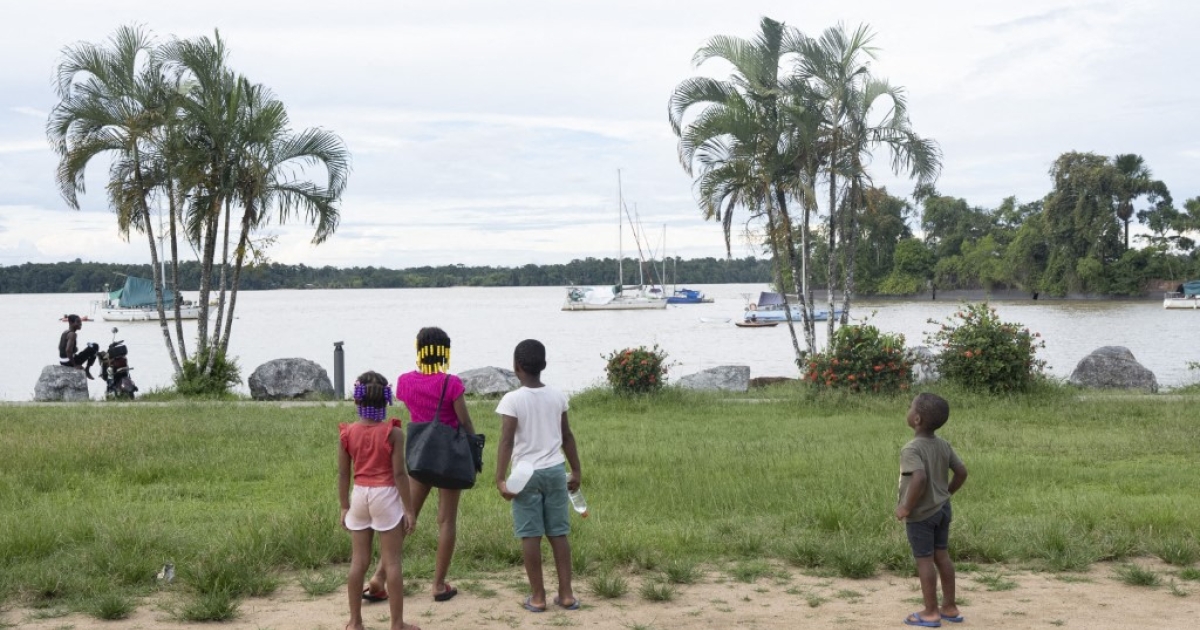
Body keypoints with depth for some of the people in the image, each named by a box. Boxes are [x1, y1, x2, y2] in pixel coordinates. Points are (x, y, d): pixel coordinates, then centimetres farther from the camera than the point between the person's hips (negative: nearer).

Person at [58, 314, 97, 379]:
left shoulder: (65, 332, 12)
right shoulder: (72, 334, -17)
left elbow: (60, 348, 21)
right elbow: (68, 350, -28)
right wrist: (74, 364, -20)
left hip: (62, 361, 10)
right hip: (69, 362, -10)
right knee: (94, 347, -8)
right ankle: (87, 369, 0)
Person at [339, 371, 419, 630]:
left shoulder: (347, 432, -1)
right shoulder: (393, 432, -11)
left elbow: (343, 474, 3)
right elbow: (399, 473, -12)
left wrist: (344, 507, 13)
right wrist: (409, 509, -6)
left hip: (359, 495, 4)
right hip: (385, 495, -3)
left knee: (358, 561, 11)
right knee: (392, 562, 3)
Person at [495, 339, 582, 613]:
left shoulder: (512, 399, -10)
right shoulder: (557, 396, 3)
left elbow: (506, 441, -16)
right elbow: (567, 437, 10)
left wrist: (500, 479, -17)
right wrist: (576, 470, 18)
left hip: (527, 474, -4)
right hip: (555, 471, 4)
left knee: (530, 535, 3)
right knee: (559, 534, 9)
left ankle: (537, 597, 7)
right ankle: (566, 594, 11)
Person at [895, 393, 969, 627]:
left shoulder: (911, 449, -23)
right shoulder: (943, 445, 1)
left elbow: (920, 478, -36)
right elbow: (962, 472, 5)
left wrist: (906, 507, -25)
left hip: (921, 514, -7)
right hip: (942, 509, 8)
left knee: (924, 560, 2)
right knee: (942, 556, 16)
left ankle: (931, 612, 10)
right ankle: (950, 607, 24)